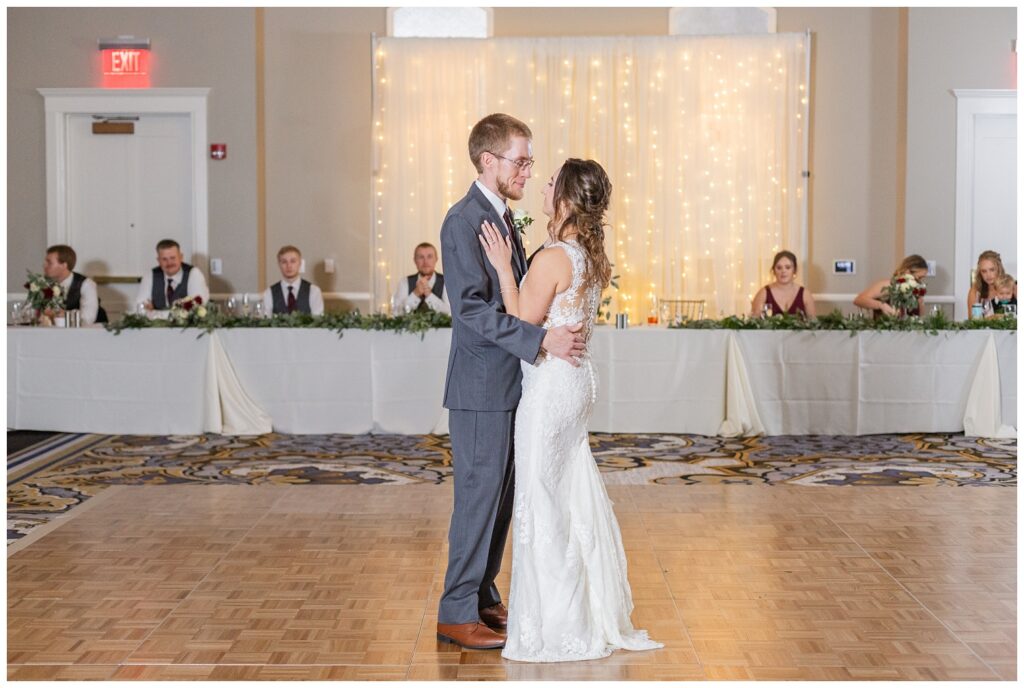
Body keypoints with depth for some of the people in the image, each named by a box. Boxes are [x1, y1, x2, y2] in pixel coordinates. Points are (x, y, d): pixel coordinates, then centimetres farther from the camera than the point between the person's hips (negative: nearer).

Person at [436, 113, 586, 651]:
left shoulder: (500, 218, 15)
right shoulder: (464, 220, -15)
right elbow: (472, 309, -23)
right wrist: (540, 338, -27)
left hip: (507, 386, 9)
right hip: (481, 389, -9)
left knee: (499, 499, 15)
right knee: (478, 499, -3)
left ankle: (483, 597, 26)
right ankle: (457, 613, 6)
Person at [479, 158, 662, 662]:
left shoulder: (553, 258, -20)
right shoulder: (595, 257, 7)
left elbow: (523, 326, -15)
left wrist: (503, 267, -12)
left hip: (550, 386, -9)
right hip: (579, 379, 9)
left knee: (541, 504, 2)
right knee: (576, 497, 17)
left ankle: (553, 627, 11)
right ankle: (594, 613, 28)